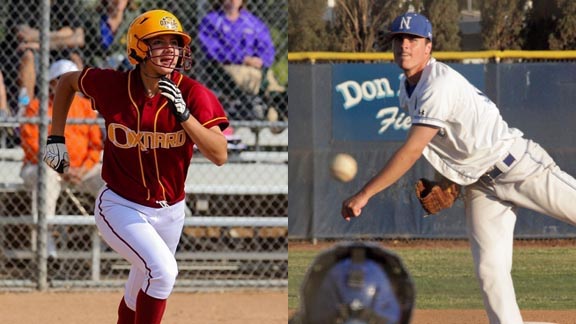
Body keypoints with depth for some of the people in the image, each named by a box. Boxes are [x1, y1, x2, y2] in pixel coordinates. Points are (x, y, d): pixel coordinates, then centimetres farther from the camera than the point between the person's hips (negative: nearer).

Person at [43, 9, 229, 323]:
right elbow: (67, 81, 8)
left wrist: (184, 115, -33)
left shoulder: (193, 94, -13)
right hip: (122, 209, -3)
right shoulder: (112, 85, -13)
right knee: (162, 270, -26)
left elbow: (220, 156, -21)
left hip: (170, 212, 3)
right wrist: (56, 138, 4)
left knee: (141, 293, 18)